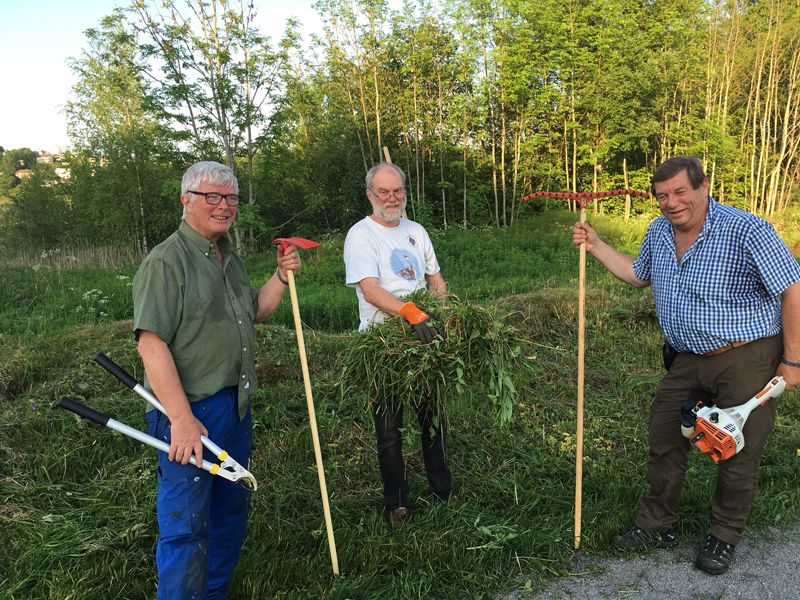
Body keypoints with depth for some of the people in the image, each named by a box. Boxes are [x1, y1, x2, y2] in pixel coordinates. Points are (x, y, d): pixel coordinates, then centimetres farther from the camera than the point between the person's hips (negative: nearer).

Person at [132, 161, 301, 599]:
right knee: (186, 526, 2)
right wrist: (182, 418, -25)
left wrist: (282, 275, 7)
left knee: (231, 509, 20)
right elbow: (151, 345, -20)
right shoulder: (165, 262, -14)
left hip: (236, 406, 9)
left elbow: (255, 312, 22)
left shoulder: (230, 258, 14)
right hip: (190, 412, -8)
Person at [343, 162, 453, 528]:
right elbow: (371, 290, -20)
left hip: (424, 337, 5)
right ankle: (396, 502, 21)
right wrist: (414, 314, -33)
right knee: (389, 425, 5)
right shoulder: (361, 235, -7)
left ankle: (441, 488, 31)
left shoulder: (416, 231, 13)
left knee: (435, 415, 13)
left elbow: (436, 279, 17)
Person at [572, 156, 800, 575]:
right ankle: (657, 526, 27)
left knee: (739, 450, 7)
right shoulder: (658, 232, 2)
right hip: (687, 359, 6)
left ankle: (724, 538, 29)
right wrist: (596, 246, 11)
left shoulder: (747, 231, -20)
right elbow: (638, 274, 20)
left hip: (746, 359, -6)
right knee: (664, 439, 9)